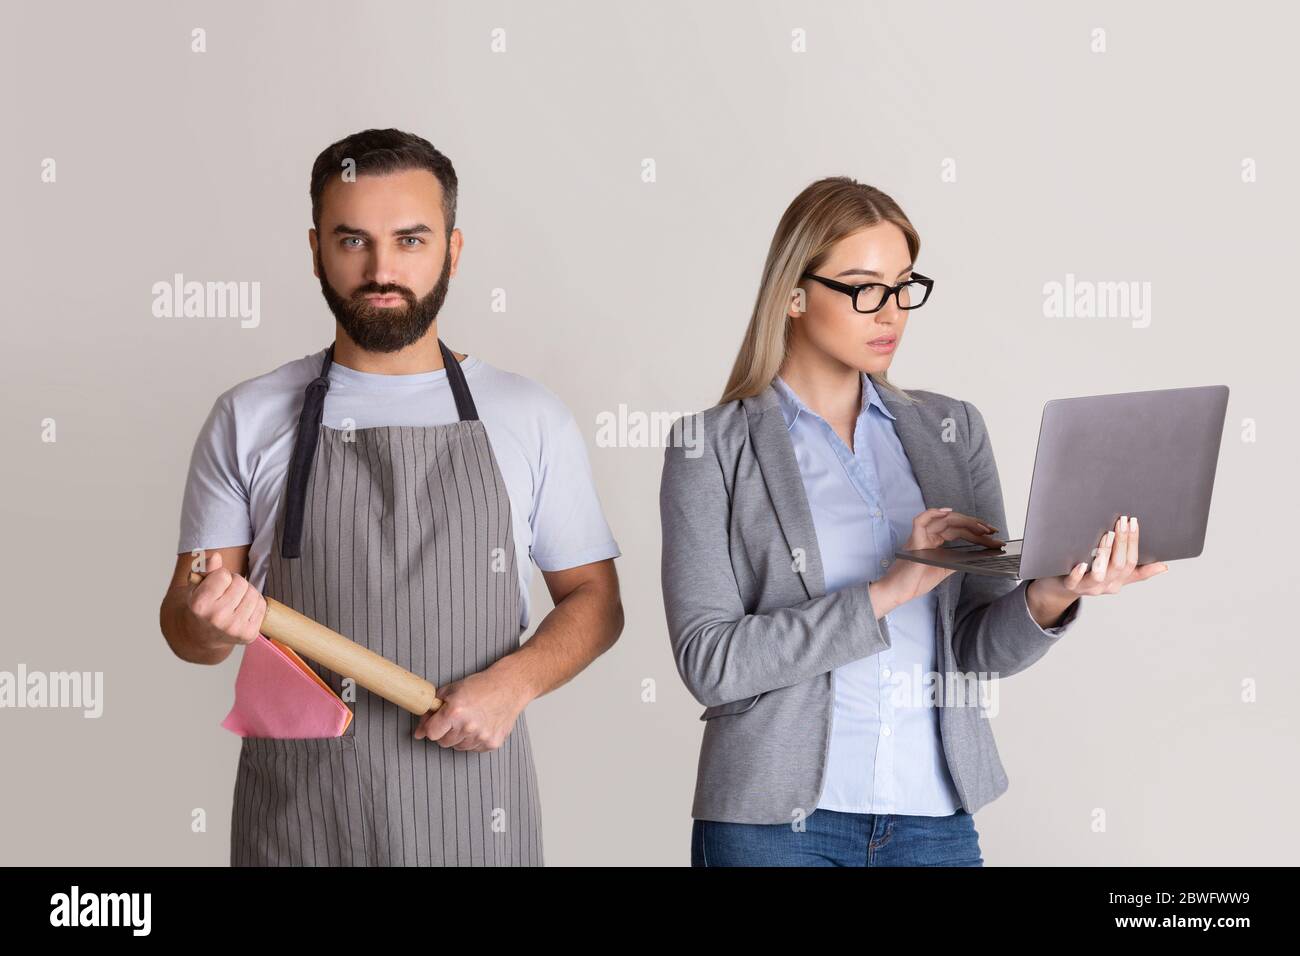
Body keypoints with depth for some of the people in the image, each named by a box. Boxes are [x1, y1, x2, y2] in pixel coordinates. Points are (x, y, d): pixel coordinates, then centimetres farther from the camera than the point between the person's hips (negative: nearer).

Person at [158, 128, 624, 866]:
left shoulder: (532, 419, 2)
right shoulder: (249, 419, 3)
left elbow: (594, 600, 7)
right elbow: (186, 624, 4)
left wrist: (514, 682, -11)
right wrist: (210, 621, -19)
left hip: (471, 807, 0)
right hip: (294, 809, 0)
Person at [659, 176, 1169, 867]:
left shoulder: (952, 430, 7)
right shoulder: (712, 447, -4)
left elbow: (982, 648, 4)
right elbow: (709, 661, -12)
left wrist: (1047, 598, -17)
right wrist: (888, 591, -18)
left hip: (936, 813, 3)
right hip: (776, 822, -3)